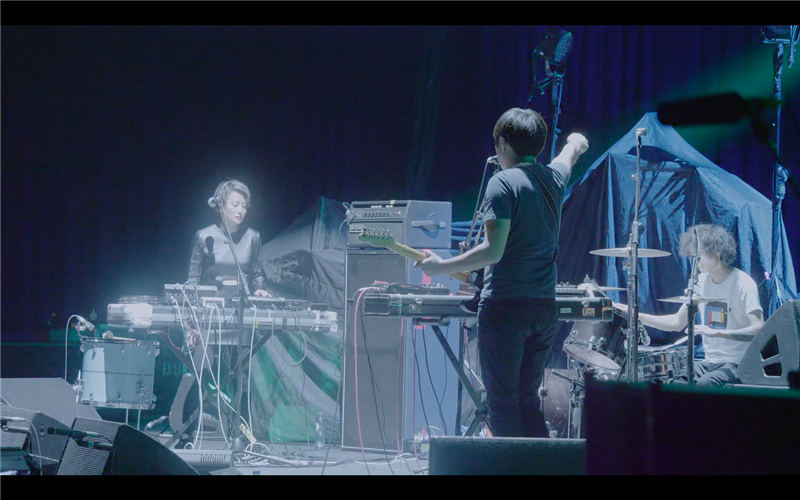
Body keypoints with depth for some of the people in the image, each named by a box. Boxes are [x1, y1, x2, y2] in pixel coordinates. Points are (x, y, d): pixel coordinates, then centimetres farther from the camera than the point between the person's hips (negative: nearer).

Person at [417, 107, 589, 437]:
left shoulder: (503, 183, -10)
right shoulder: (554, 177, 10)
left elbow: (493, 251, -18)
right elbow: (570, 153, 36)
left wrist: (441, 267, -10)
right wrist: (576, 142, 59)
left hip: (505, 307, -7)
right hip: (544, 308, 7)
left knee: (502, 404, -4)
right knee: (527, 402, 13)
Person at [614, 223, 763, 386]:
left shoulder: (743, 284, -13)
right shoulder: (701, 282, 10)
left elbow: (759, 330, -23)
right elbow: (678, 322, 14)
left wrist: (716, 332, -33)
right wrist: (637, 316, 2)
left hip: (737, 365, -7)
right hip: (709, 362, 7)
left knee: (704, 384, -34)